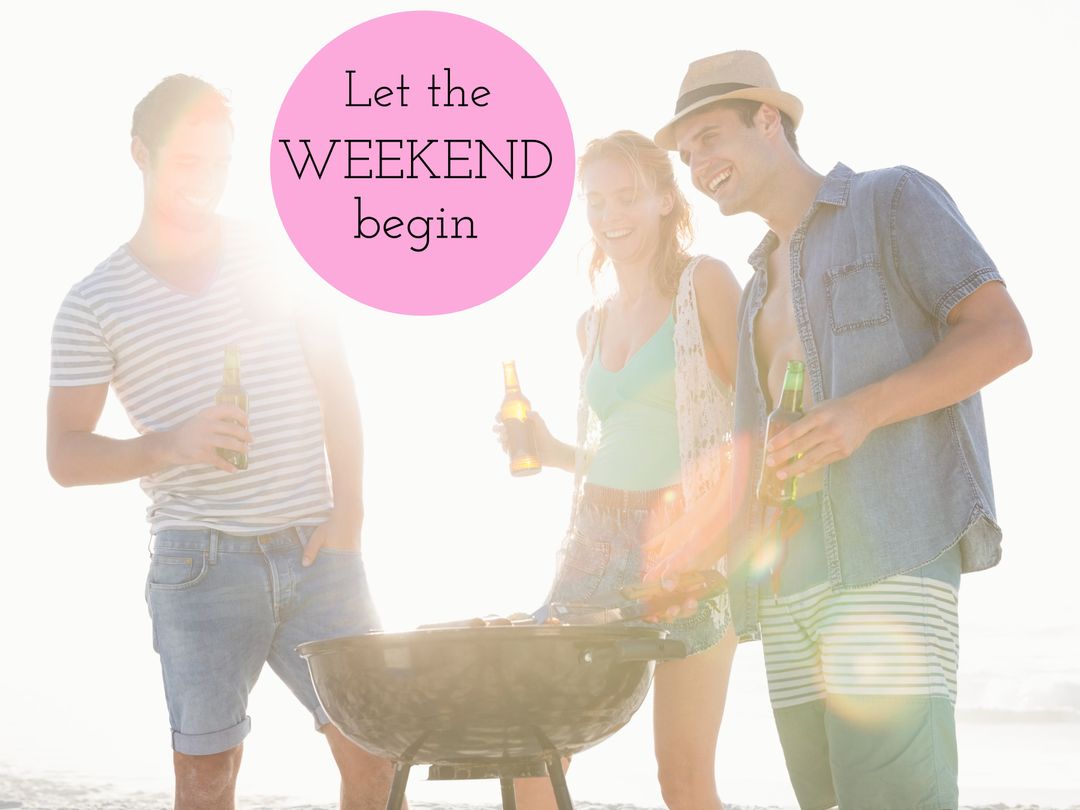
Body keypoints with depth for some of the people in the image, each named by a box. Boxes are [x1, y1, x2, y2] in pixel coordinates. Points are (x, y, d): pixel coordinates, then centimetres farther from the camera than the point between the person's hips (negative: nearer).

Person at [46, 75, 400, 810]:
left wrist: (349, 505, 0)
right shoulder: (95, 304, 1)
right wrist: (169, 446, -18)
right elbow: (66, 455, -1)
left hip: (316, 550, 2)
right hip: (203, 561, -2)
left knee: (372, 749, 4)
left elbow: (336, 387, 12)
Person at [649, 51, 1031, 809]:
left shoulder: (893, 200, 7)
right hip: (786, 571, 7)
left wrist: (865, 410, -17)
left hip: (891, 544, -7)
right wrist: (707, 539, 14)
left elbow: (1004, 334, -5)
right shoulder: (760, 285, 28)